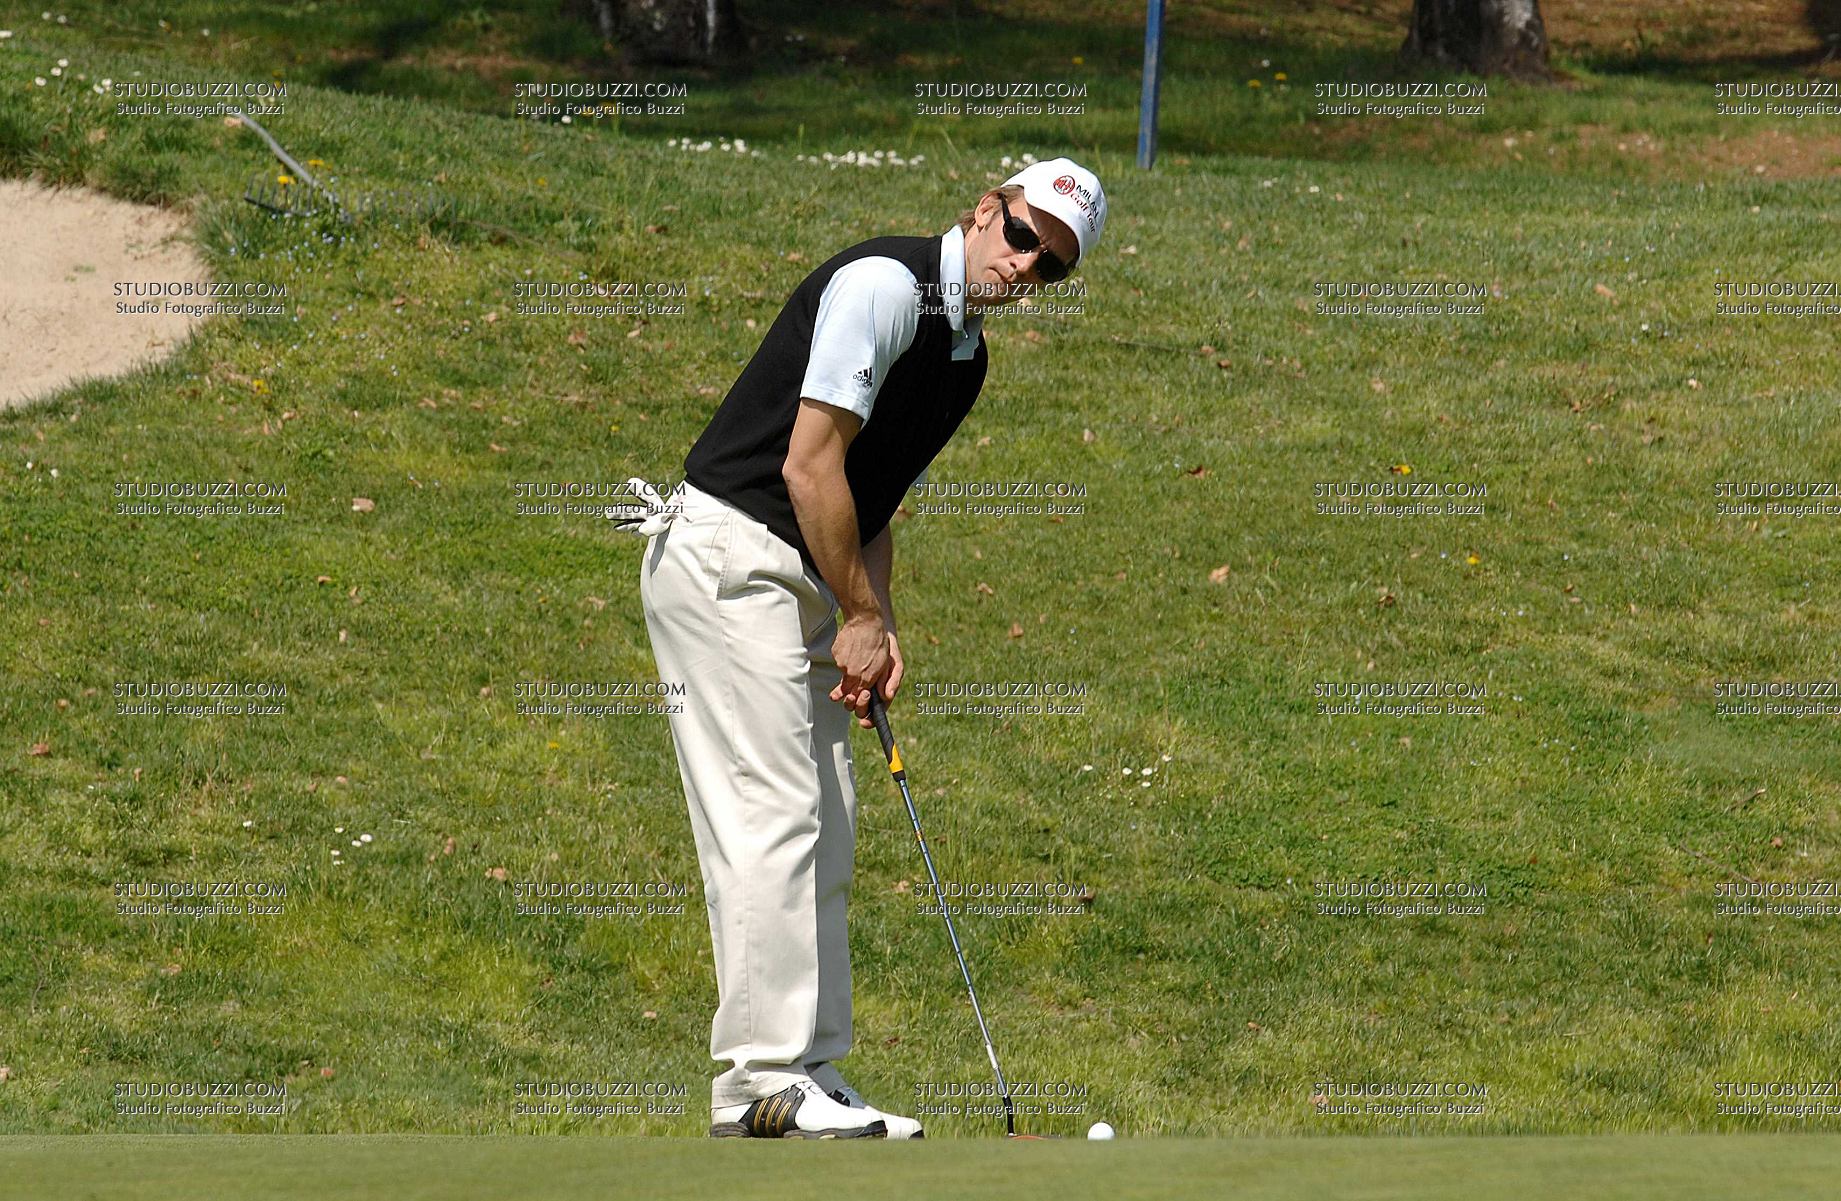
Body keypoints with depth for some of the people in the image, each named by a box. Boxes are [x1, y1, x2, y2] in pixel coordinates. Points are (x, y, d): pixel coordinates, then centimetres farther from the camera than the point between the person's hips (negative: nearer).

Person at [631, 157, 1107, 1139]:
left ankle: (808, 1076, 10)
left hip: (802, 583, 10)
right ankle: (762, 1078, -17)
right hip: (727, 556, -10)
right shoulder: (885, 285, -14)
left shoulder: (966, 354, 16)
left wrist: (875, 626, 5)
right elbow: (810, 465, -18)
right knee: (773, 818, -15)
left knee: (824, 835, 8)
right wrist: (863, 615, -11)